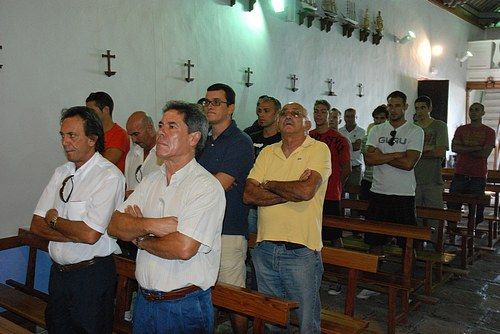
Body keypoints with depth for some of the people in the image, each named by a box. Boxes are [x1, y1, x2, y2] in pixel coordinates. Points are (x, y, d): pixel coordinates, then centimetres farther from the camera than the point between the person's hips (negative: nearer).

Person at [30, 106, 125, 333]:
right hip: (58, 270, 7)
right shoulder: (61, 173, 6)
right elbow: (36, 225, 3)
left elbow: (90, 234, -24)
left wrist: (54, 220, -8)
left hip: (92, 275, -7)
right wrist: (74, 234, -13)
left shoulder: (109, 176, -17)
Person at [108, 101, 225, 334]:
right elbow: (115, 225, -1)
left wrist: (140, 239, -9)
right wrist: (150, 225, -20)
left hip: (184, 306, -5)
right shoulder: (151, 180, 6)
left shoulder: (207, 187, -17)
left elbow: (183, 248, -26)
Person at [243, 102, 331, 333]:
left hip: (301, 251, -5)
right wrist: (291, 192, -14)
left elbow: (306, 191, -22)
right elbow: (249, 195, -4)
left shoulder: (319, 149, -5)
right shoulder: (267, 153, 9)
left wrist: (269, 184, -6)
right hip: (264, 249, 5)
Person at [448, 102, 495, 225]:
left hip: (478, 176, -2)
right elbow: (454, 148, -4)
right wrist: (475, 148, -11)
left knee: (476, 207, 0)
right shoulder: (461, 129, 11)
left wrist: (464, 150, -6)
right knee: (453, 205, 0)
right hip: (460, 174, 2)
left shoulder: (489, 132, 4)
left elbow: (485, 153, -8)